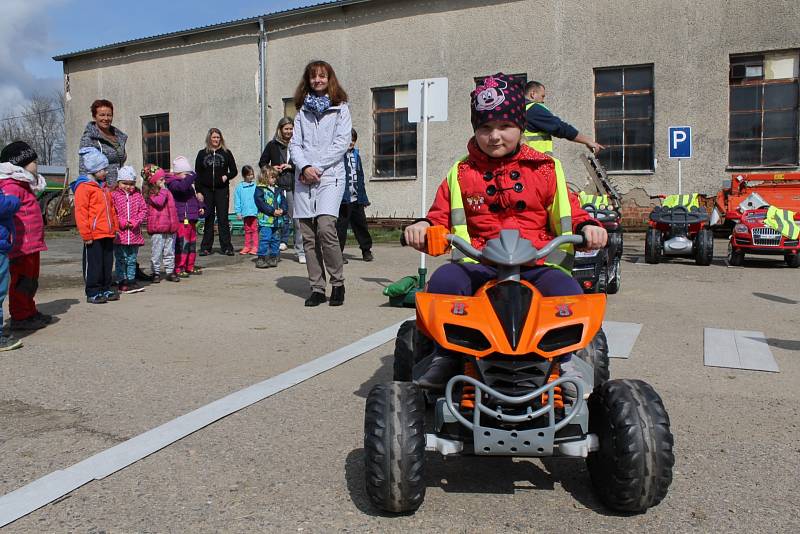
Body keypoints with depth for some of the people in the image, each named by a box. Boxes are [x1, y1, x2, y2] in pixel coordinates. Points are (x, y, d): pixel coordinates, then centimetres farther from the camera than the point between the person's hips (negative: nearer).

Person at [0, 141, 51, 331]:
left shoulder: (24, 186, 20)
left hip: (32, 246, 11)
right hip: (22, 247, -11)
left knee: (31, 281, 18)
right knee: (21, 281, -4)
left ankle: (30, 312, 30)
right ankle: (19, 317, 3)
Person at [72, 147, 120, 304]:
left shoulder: (103, 186, 18)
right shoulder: (83, 186, -9)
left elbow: (111, 209, 23)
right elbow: (81, 212, -13)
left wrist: (115, 228, 20)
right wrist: (86, 235, -15)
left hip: (107, 234, 8)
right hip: (94, 235, -8)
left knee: (107, 262, 13)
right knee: (93, 264, -1)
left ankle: (105, 289, 22)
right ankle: (93, 293, 7)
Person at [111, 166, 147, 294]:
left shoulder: (137, 195, 9)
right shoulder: (113, 195, -2)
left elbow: (144, 210, 5)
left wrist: (135, 222, -9)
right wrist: (122, 222, -14)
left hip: (134, 234, 3)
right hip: (119, 234, -3)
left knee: (132, 259, 11)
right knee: (121, 259, 3)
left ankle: (131, 280, 19)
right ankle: (122, 282, 9)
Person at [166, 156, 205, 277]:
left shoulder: (189, 185, 21)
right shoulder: (173, 183, -9)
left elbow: (194, 198, 31)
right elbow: (182, 187, -32)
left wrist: (200, 207, 14)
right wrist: (191, 176, -20)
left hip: (191, 219, 10)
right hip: (181, 219, -10)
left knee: (192, 242, 14)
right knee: (182, 243, -9)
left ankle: (190, 266, 24)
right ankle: (179, 268, -3)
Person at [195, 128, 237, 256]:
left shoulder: (226, 153, 5)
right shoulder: (202, 153, 8)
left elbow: (234, 171, 7)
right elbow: (197, 174, 6)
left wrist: (226, 176, -13)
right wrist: (198, 191, -2)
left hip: (222, 190, -1)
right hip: (206, 191, 1)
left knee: (223, 219, -1)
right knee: (208, 219, 5)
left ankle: (226, 247, 2)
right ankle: (206, 247, 10)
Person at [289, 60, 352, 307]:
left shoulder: (340, 108, 9)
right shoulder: (303, 110, 18)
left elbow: (342, 143, -2)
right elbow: (295, 144, 11)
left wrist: (317, 167, -9)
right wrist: (305, 167, -8)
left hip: (330, 175, -4)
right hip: (304, 177, 4)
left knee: (325, 227, -21)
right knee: (308, 235, 0)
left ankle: (338, 283, -5)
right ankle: (317, 288, 8)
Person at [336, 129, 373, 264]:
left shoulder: (356, 155, 14)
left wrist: (363, 197, 16)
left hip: (356, 198, 6)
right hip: (343, 198, -6)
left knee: (361, 224, 12)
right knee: (341, 226, 0)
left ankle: (366, 250, 22)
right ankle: (339, 252, 9)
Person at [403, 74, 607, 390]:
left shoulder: (544, 169, 14)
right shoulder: (461, 173, 15)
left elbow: (568, 213, 14)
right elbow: (441, 215, 13)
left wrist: (587, 227, -7)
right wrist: (422, 227, -9)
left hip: (537, 261, 0)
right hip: (478, 263, 1)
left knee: (569, 294, -29)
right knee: (443, 280, -30)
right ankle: (445, 358, -14)